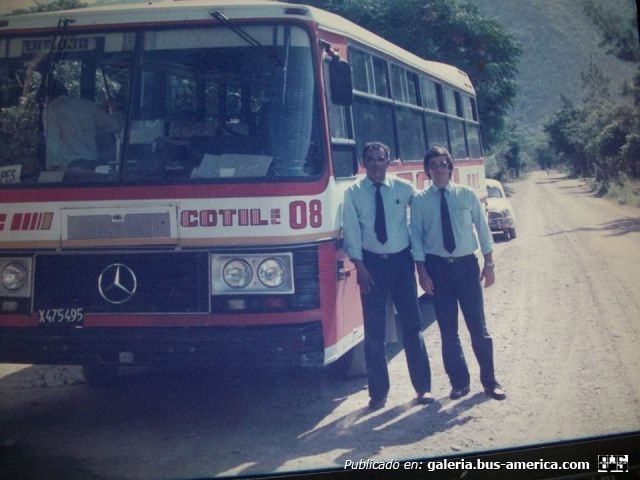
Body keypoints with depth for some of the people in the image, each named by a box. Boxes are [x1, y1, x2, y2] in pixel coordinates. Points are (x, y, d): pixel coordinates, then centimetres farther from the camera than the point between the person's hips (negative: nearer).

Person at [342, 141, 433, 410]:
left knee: (411, 325, 5)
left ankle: (422, 387, 13)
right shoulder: (354, 193, -1)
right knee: (374, 330, 3)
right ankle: (378, 392, 12)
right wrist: (359, 265, -9)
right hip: (371, 263, 0)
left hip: (401, 260, 1)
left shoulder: (404, 189, 1)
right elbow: (351, 231, -3)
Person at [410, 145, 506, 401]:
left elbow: (482, 229, 3)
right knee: (448, 329, 7)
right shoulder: (420, 201, -1)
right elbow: (416, 237, -1)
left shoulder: (467, 195, 0)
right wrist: (422, 271, -7)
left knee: (478, 325, 5)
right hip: (437, 267, 0)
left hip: (466, 264, 0)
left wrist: (489, 264, 1)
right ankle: (459, 382, 19)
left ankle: (489, 380, 17)